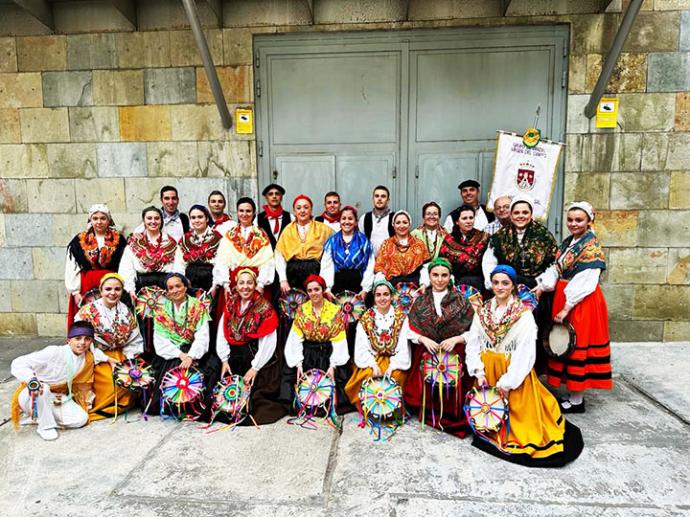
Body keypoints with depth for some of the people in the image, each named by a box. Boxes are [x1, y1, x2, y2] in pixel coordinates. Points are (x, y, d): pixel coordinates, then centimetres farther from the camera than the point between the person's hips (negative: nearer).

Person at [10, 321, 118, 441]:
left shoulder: (88, 357, -11)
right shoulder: (53, 352, -28)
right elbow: (18, 364, -29)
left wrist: (107, 358, 4)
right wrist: (32, 380, -47)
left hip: (57, 398, 5)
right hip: (32, 396, -5)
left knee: (81, 419, -13)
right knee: (43, 388, -39)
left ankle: (35, 417, 4)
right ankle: (45, 426, -15)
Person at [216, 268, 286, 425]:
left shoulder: (264, 308, -9)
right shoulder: (230, 304, 5)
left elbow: (268, 343, -13)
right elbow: (222, 334, 2)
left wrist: (255, 367, -15)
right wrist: (224, 360, -6)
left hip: (256, 357, -4)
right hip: (234, 357, 4)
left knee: (253, 392, -12)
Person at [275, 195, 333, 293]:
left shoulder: (322, 229, 10)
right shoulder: (287, 231, 12)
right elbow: (279, 257, 5)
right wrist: (283, 280, -6)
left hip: (314, 273, -1)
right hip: (292, 273, 1)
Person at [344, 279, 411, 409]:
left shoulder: (401, 317, 1)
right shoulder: (365, 319, 2)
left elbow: (403, 346, -5)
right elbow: (362, 347, -3)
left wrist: (393, 366, -18)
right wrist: (373, 364, -18)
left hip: (394, 361, 0)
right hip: (372, 359, 0)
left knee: (396, 376, -29)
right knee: (369, 375, -28)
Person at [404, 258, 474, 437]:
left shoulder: (461, 301, 3)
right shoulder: (420, 301, 8)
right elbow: (410, 330, 7)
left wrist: (456, 339, -12)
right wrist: (423, 339, -10)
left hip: (454, 355, -1)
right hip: (426, 355, 1)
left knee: (452, 387, -10)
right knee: (427, 386, -9)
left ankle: (452, 419, 13)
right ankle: (429, 413, 14)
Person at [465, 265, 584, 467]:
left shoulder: (524, 315, -12)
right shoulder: (482, 312, 3)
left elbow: (525, 353, -17)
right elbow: (473, 343, 0)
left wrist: (507, 382, -19)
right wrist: (478, 371, -12)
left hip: (514, 373, -4)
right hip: (487, 372, 4)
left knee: (516, 409, 0)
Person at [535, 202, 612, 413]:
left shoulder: (591, 247, -14)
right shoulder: (567, 243, 10)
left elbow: (584, 284, -20)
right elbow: (555, 269, 5)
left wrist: (566, 308, -21)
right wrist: (540, 287, -11)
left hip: (582, 302, -8)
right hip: (562, 298, 8)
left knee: (577, 346, -1)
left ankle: (576, 401, 11)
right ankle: (572, 393, 26)